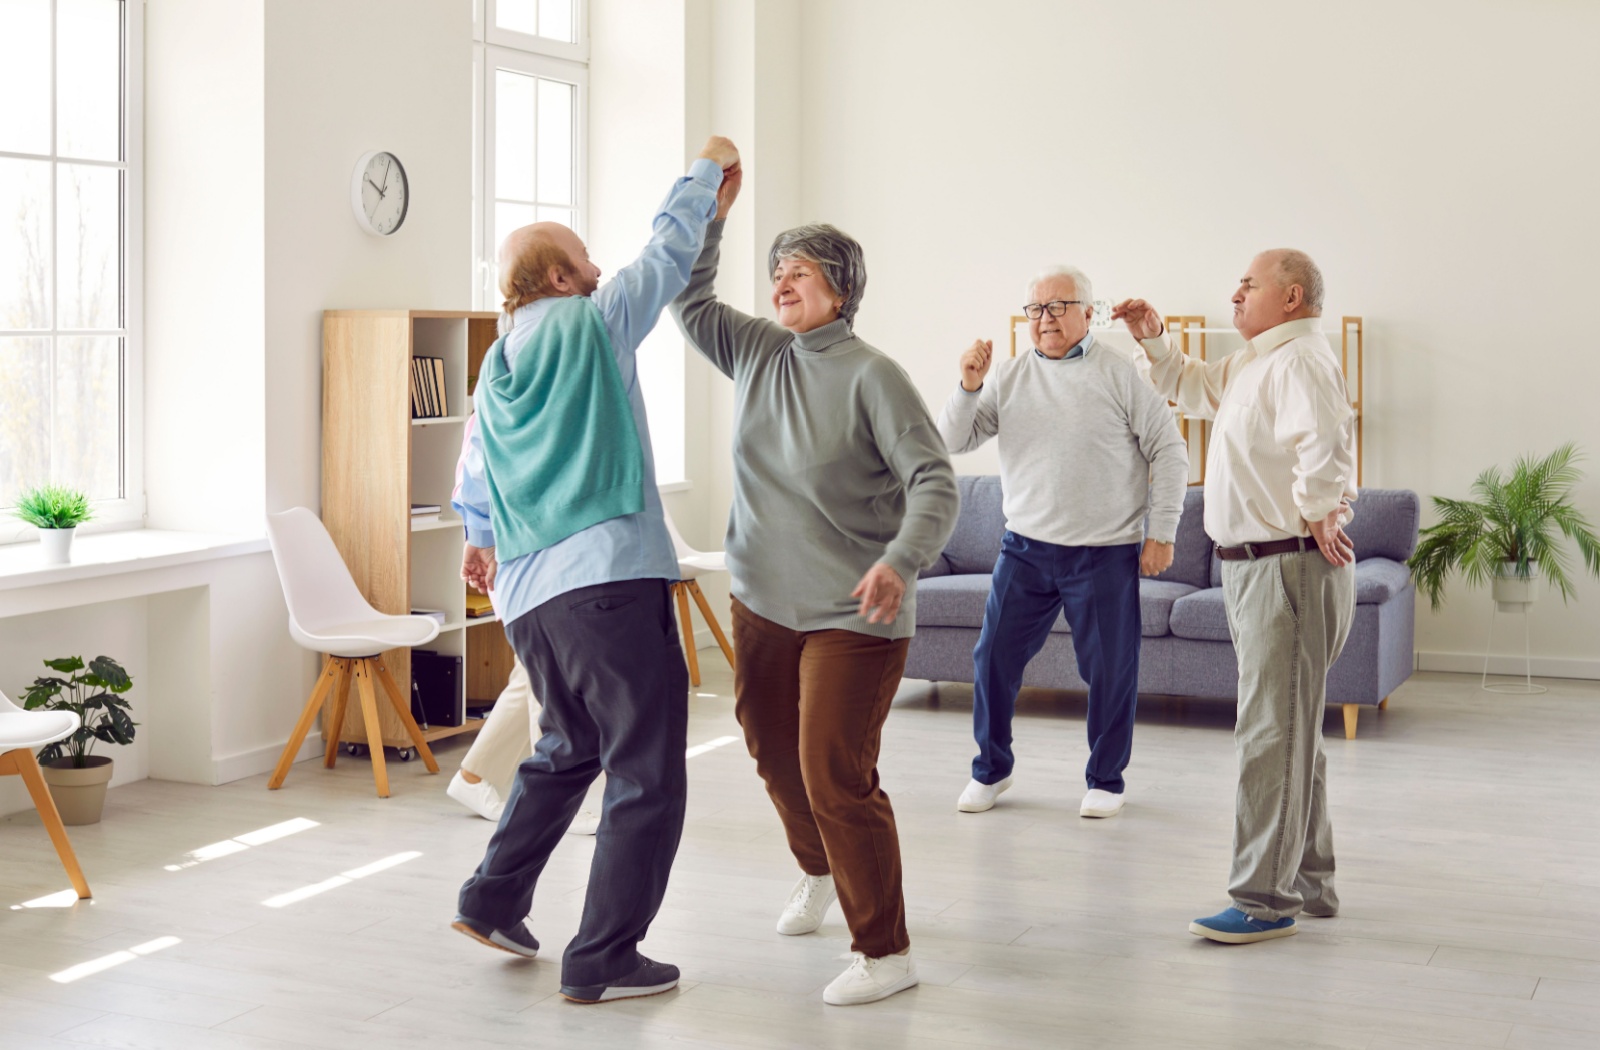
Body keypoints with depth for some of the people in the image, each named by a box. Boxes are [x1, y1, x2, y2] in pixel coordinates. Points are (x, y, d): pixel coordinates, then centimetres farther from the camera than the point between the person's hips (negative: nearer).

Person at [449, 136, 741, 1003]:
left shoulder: (495, 369, 20)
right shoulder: (591, 321, 1)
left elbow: (476, 476, 32)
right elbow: (669, 251, 10)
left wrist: (480, 541, 51)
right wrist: (707, 169, 27)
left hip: (526, 595, 8)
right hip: (611, 578, -8)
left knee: (568, 748, 28)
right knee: (645, 773, -2)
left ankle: (494, 899, 29)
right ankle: (602, 961, -1)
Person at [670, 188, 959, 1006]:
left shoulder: (871, 376, -14)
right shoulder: (757, 352, 5)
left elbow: (934, 481, -20)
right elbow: (689, 300, 9)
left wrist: (900, 561, -36)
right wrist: (709, 211, -3)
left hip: (852, 615, -7)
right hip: (764, 602, 7)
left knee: (835, 775, -10)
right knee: (775, 754, 22)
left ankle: (885, 952, 3)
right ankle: (819, 870, 50)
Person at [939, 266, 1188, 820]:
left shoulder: (1121, 374, -3)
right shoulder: (1009, 377, 7)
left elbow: (1170, 450, -1)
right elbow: (953, 441, 4)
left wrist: (1162, 533, -5)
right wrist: (968, 386, -13)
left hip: (1106, 553, -3)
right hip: (1025, 549, 3)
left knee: (1110, 669, 4)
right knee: (993, 658, 4)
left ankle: (1106, 779, 22)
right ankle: (991, 769, 23)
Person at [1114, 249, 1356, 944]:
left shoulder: (1302, 361, -17)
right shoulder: (1255, 362, 16)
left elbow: (1326, 440, -35)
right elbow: (1195, 389, 33)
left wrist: (1319, 512, -28)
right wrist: (1153, 342, 20)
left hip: (1289, 568, -11)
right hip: (1254, 568, 11)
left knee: (1271, 732, -7)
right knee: (1292, 730, 17)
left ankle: (1266, 900, -1)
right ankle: (1310, 883, 28)